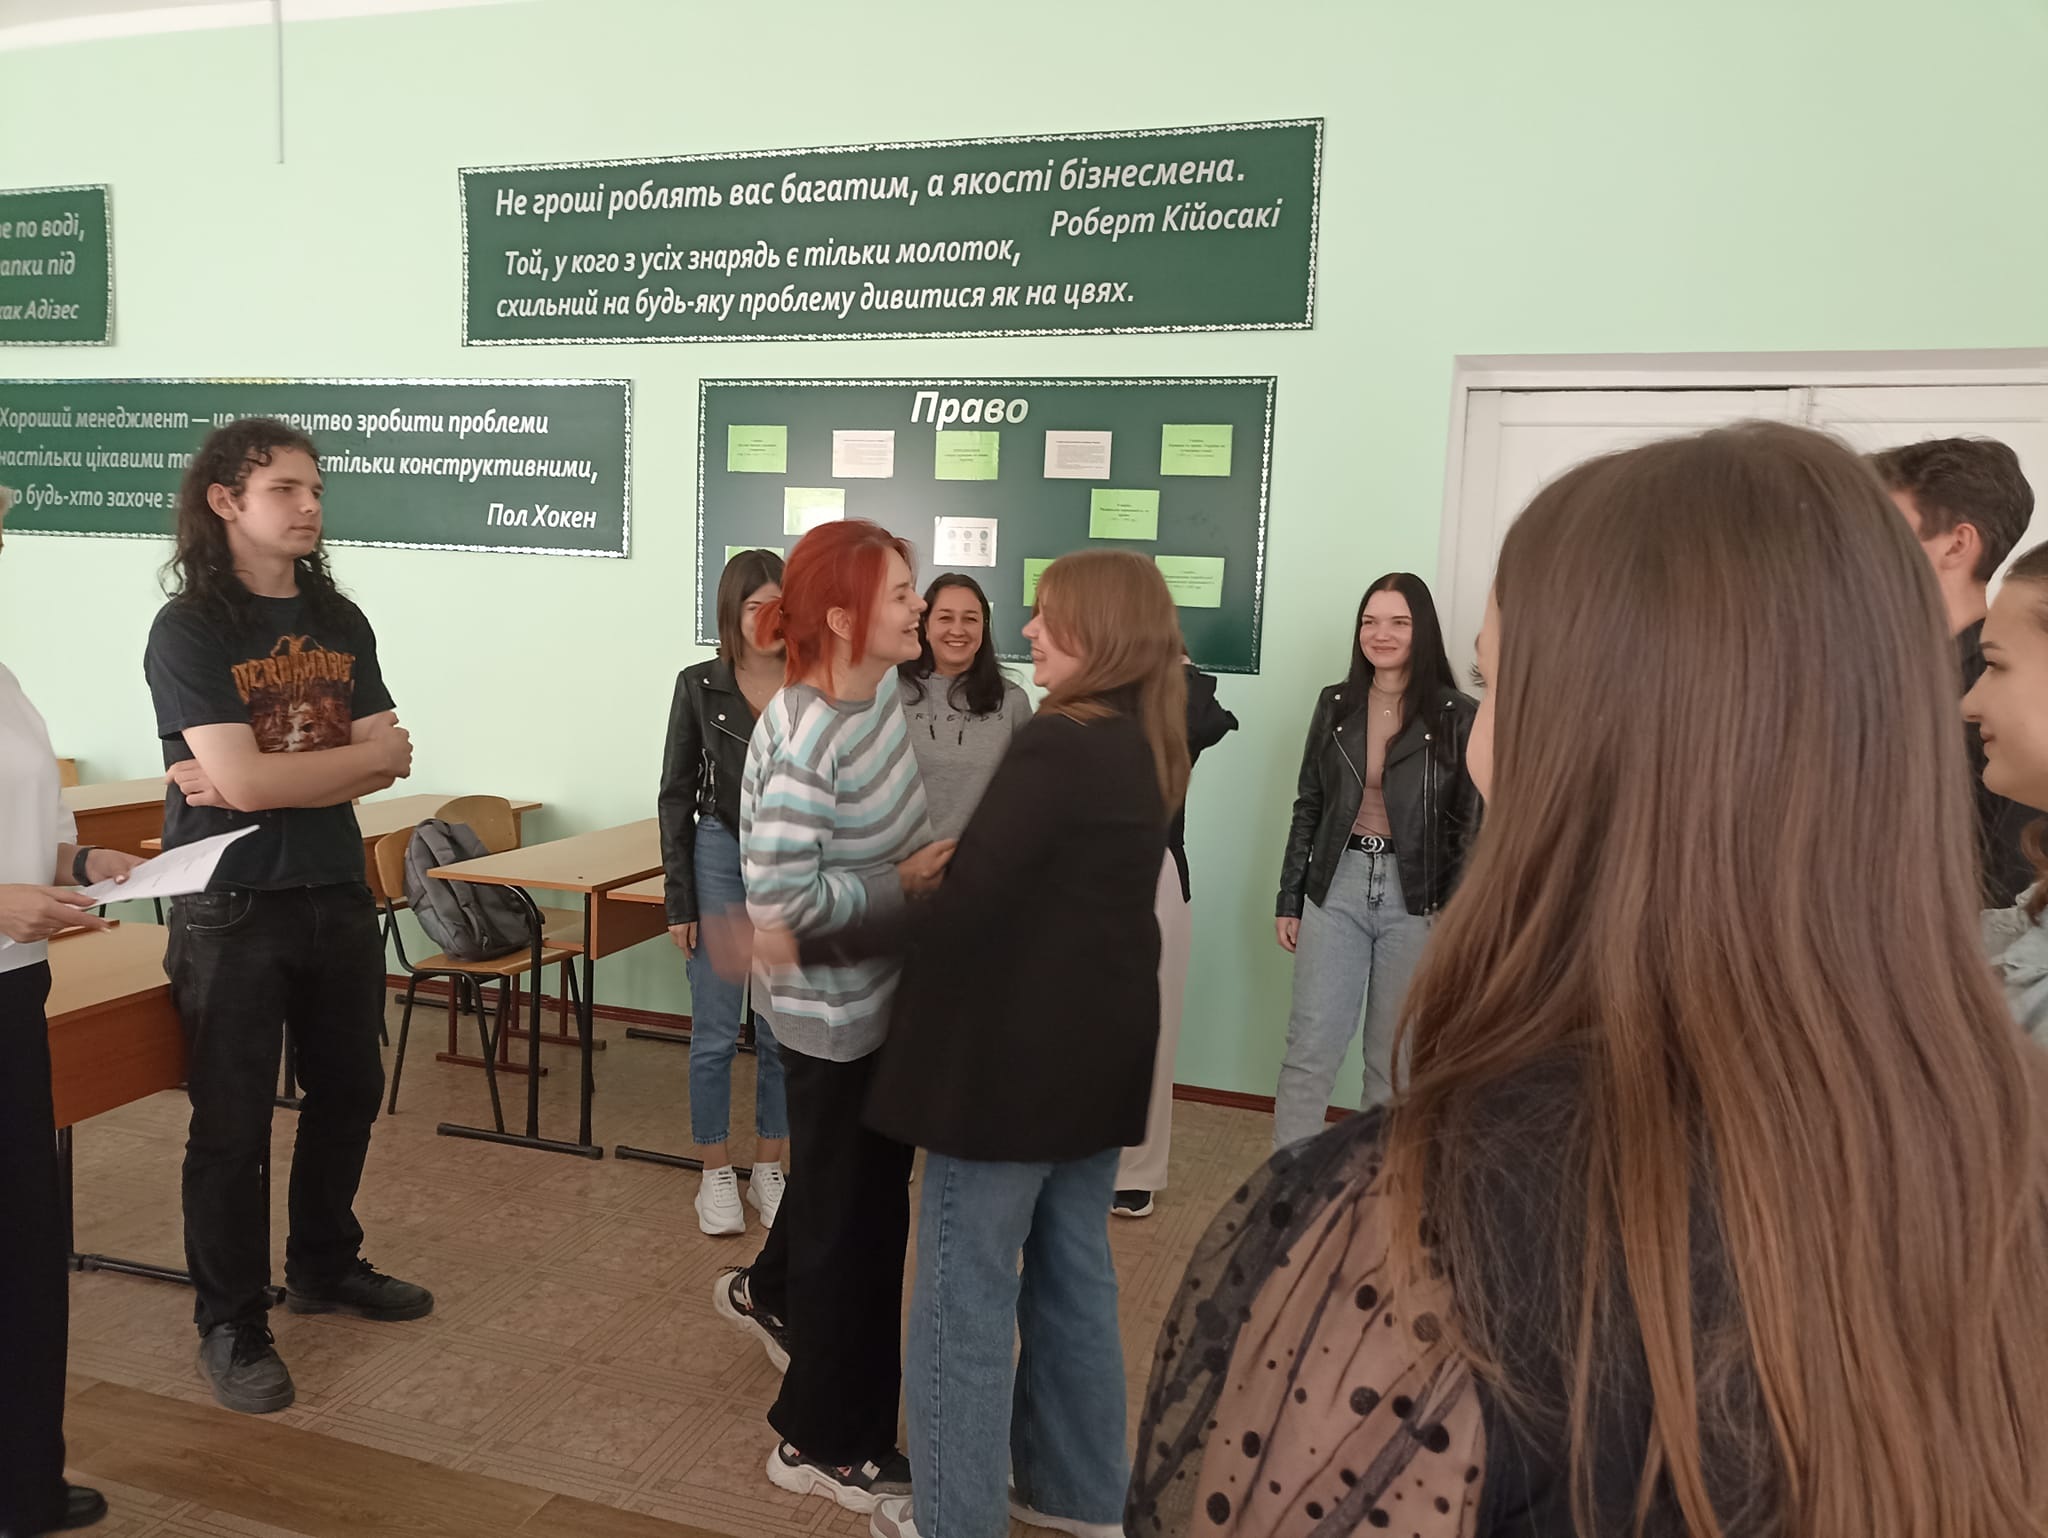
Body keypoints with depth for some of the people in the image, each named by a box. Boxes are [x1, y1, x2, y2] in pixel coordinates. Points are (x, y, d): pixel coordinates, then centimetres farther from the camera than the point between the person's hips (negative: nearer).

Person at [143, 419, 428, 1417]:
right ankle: (231, 1326, 20)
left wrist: (276, 778, -16)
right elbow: (242, 778, -21)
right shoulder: (189, 629, -11)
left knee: (347, 1091, 17)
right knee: (233, 1123, 4)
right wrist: (361, 755, -7)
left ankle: (324, 1267, 38)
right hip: (231, 906, -6)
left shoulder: (339, 621, 7)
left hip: (336, 894, 6)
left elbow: (389, 763, -2)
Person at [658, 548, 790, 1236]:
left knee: (783, 1032, 10)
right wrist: (679, 899, -2)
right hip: (722, 861, -1)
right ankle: (715, 1174, 21)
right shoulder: (699, 686, -2)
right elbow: (676, 794, 1)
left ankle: (767, 1167, 26)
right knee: (716, 1033, 5)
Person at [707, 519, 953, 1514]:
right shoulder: (805, 740, -28)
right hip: (837, 1007, -9)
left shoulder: (883, 690, -1)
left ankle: (769, 1290, 56)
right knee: (856, 1217, 6)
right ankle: (825, 1444, 27)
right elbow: (780, 897, -30)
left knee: (863, 1182, 28)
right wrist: (903, 885, -22)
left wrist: (932, 861, -1)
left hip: (884, 991, 9)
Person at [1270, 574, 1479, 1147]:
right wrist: (1289, 900, 8)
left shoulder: (1459, 717, -4)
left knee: (1393, 1058, 9)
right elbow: (1307, 806, 10)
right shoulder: (1335, 705, 6)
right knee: (1309, 1051, 0)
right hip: (1337, 887, 2)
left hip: (1416, 898, -2)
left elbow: (1473, 824, -3)